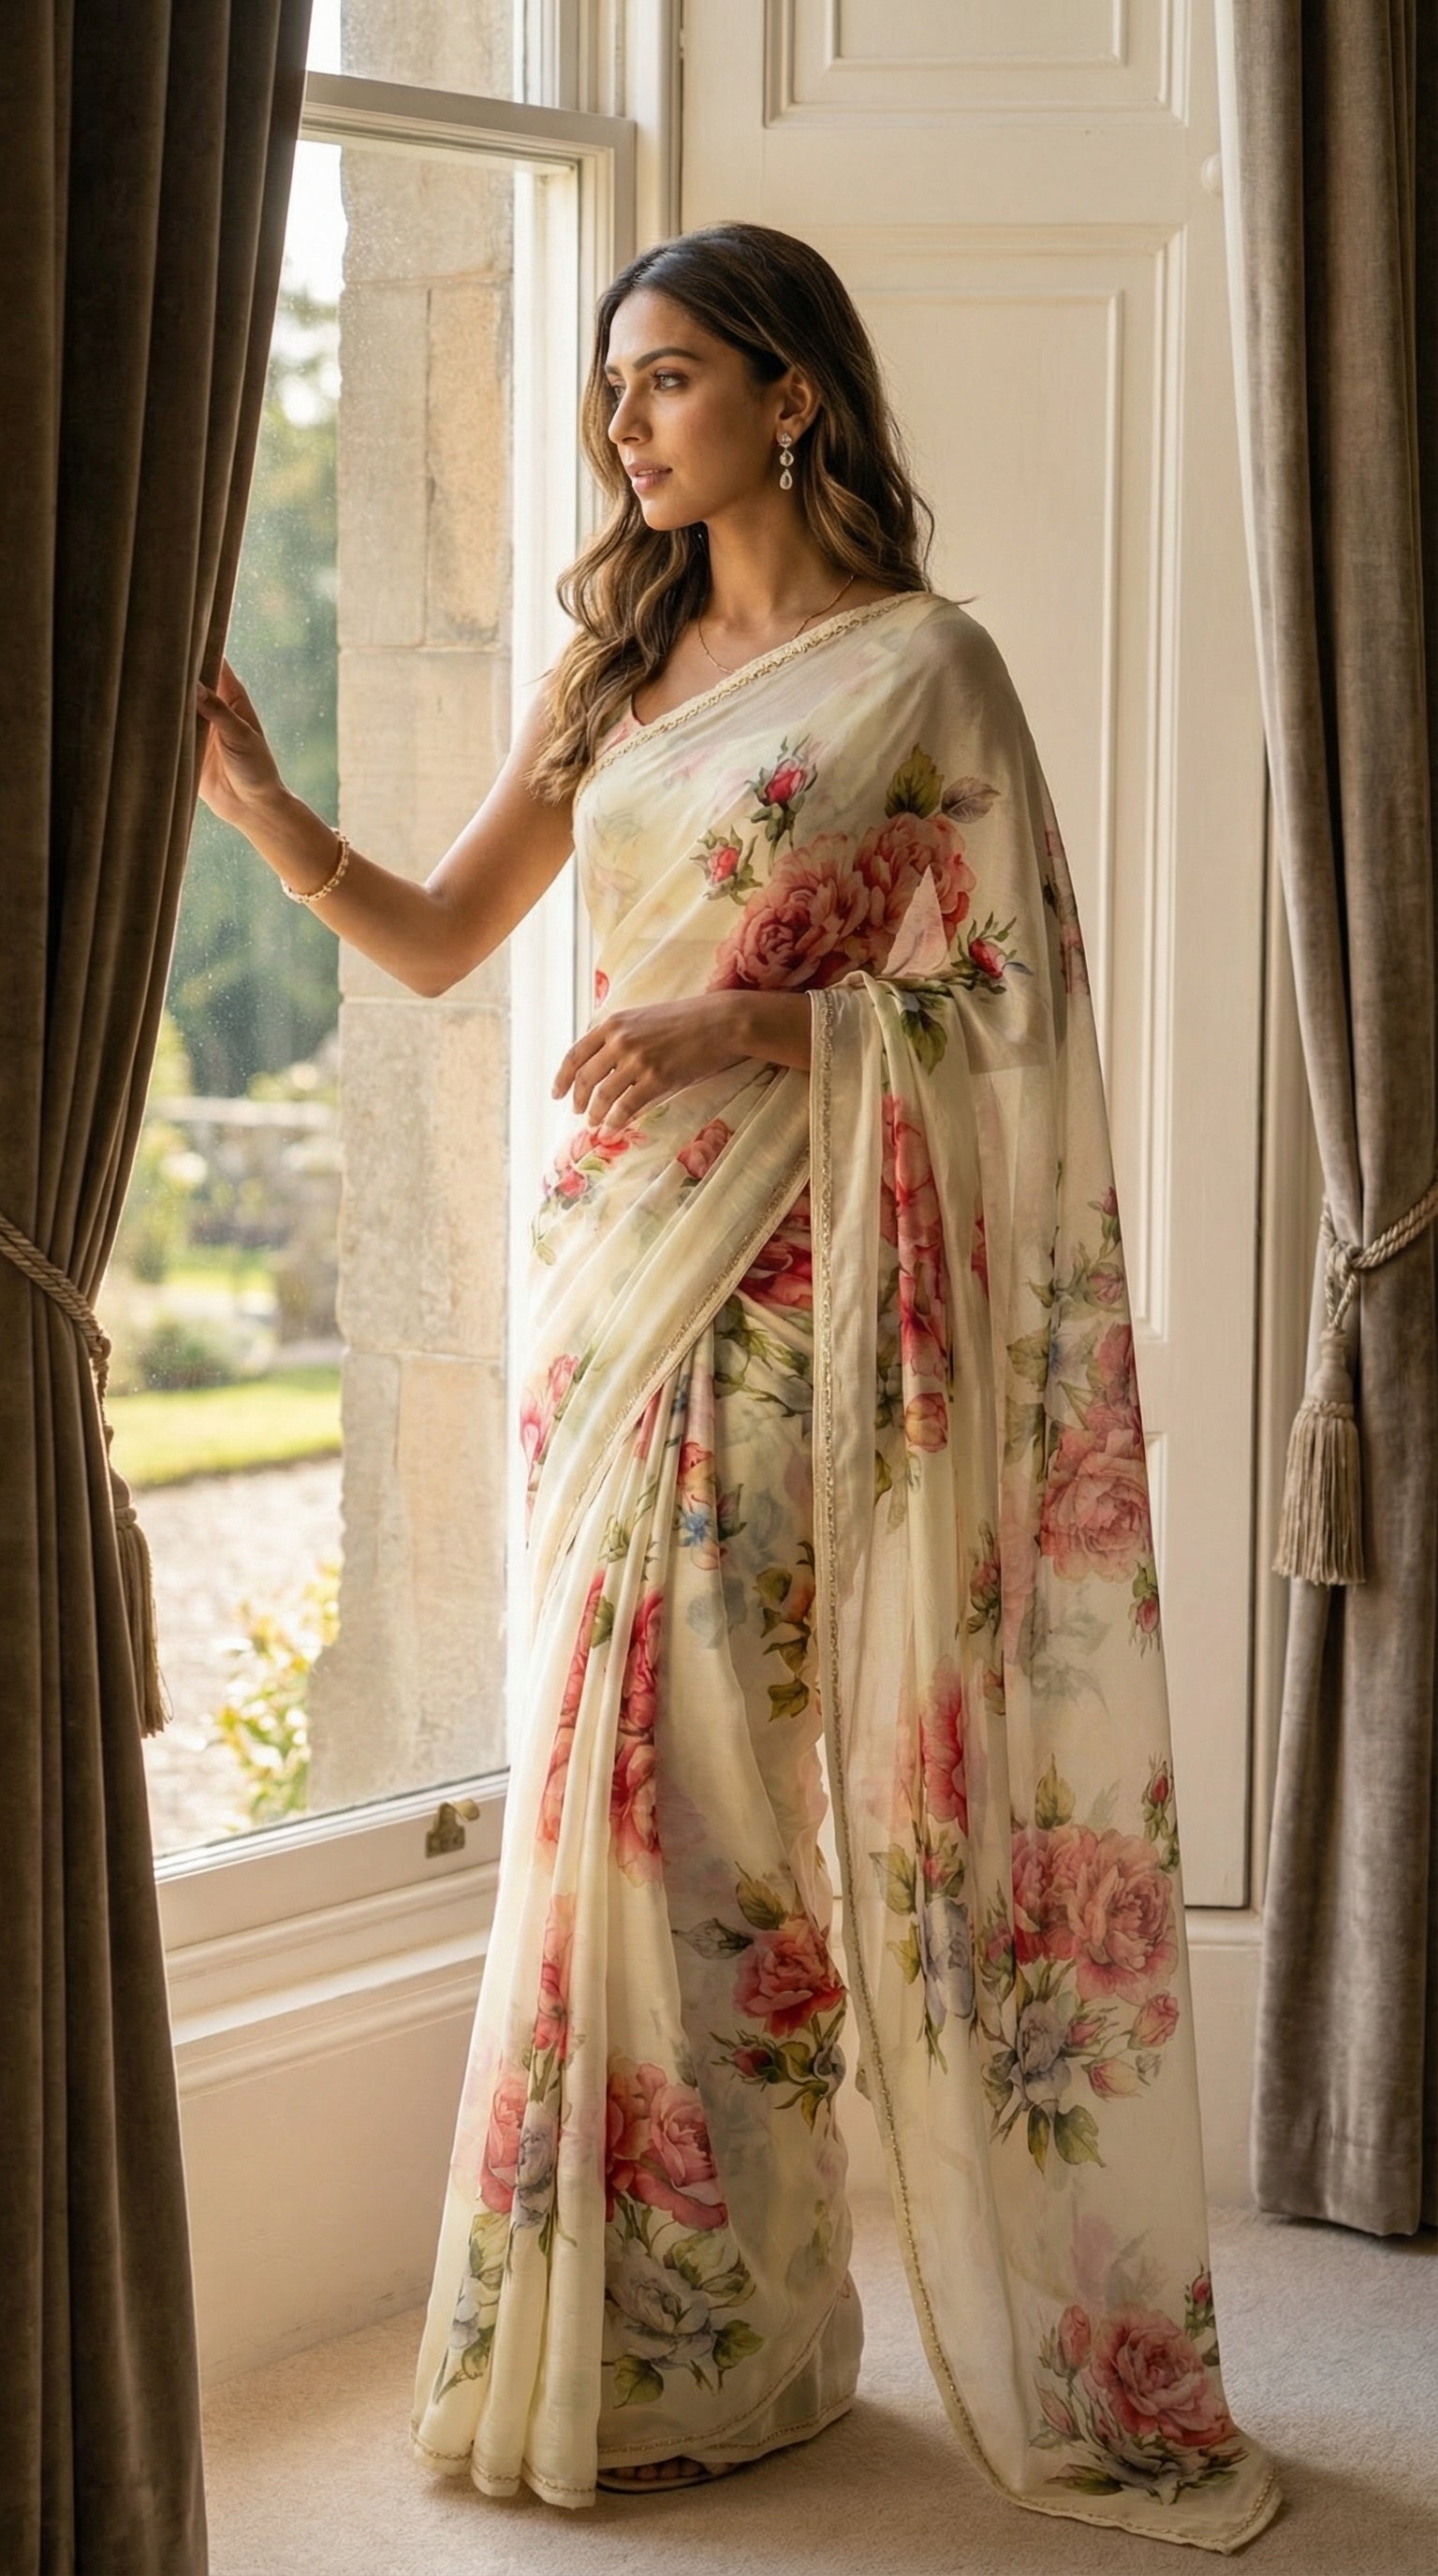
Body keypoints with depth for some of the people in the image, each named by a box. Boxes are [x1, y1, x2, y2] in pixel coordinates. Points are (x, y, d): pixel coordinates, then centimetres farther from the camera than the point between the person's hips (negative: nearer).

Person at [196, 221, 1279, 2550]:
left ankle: (711, 2341, 6)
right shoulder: (615, 667, 15)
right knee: (628, 1763, 6)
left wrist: (752, 1025, -17)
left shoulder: (921, 664, -2)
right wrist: (261, 804, 2)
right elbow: (439, 939, 16)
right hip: (618, 1260, 5)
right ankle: (627, 2331, 14)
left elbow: (1006, 988, -5)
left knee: (737, 1764, -6)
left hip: (804, 1286, -5)